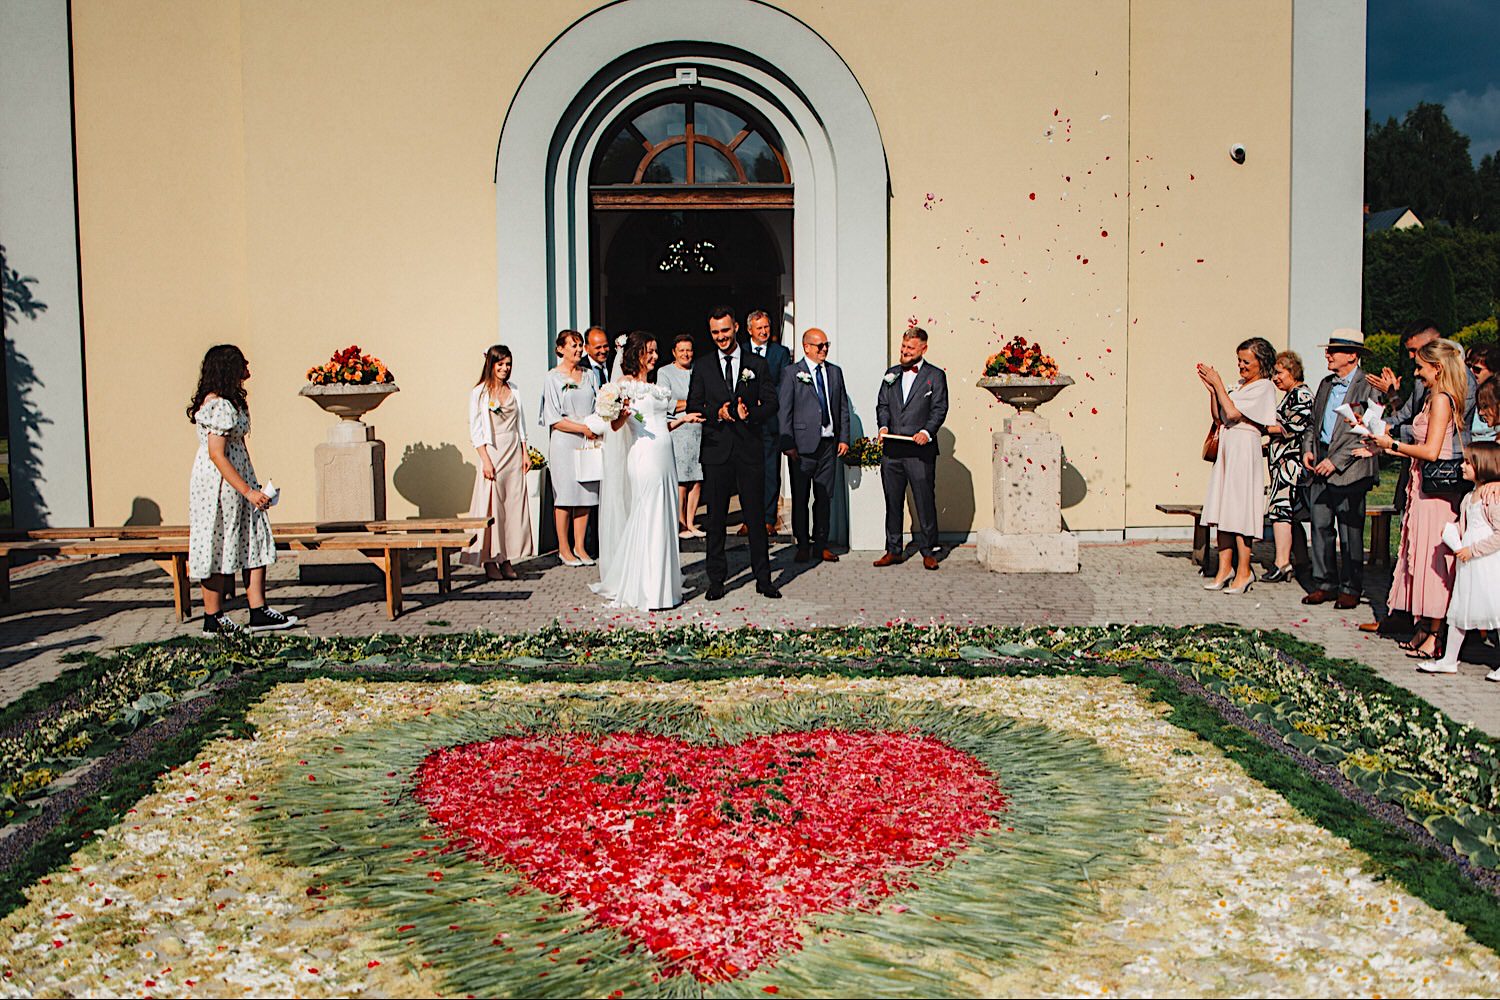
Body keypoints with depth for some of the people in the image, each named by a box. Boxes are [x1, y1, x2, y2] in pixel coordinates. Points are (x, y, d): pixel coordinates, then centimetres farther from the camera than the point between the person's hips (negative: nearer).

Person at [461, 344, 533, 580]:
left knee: (514, 505, 3)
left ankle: (507, 560, 8)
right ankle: (489, 561, 1)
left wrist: (525, 452, 9)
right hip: (492, 452, -5)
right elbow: (475, 429, -6)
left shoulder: (513, 391, 13)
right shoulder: (479, 392, -3)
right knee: (491, 506, -5)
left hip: (514, 453, 5)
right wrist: (485, 459, -14)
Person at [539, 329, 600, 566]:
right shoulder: (552, 378, -2)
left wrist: (597, 428, -4)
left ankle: (579, 547, 12)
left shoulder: (588, 376, 12)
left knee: (585, 494, 4)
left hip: (588, 442, 5)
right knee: (564, 496, -2)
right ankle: (564, 548, 7)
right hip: (564, 443, -4)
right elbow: (554, 419, -7)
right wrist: (584, 428, -12)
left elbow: (598, 408, 15)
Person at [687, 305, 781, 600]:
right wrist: (716, 413, -14)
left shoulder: (758, 364, 7)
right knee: (716, 517, 5)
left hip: (749, 449, 0)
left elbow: (771, 404, 3)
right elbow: (693, 407, 4)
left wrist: (750, 414, -16)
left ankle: (763, 579, 11)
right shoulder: (702, 366, 8)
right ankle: (716, 579, 13)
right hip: (716, 450, 0)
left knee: (756, 515, 3)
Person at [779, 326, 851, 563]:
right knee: (800, 497, 2)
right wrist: (788, 444, -10)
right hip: (803, 445, -4)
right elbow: (784, 411, -4)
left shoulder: (835, 372, 12)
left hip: (829, 444, 4)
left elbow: (843, 407, 15)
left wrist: (844, 438, 7)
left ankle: (821, 545, 16)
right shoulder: (792, 373, -1)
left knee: (825, 496, 8)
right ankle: (803, 546, 11)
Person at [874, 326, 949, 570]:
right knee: (892, 501, 8)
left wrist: (927, 432, -18)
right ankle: (894, 550, 16)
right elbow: (882, 404, 16)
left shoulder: (936, 376, 4)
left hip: (920, 450, -4)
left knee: (925, 502, -1)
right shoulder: (891, 374, 16)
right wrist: (883, 426, -3)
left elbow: (940, 409, -3)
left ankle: (928, 552, 7)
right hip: (891, 449, 4)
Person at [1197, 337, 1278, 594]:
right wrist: (1212, 389, 5)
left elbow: (1232, 413, -15)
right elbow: (1218, 418, 14)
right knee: (1223, 510, 4)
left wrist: (1218, 384, -7)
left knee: (1239, 511, -7)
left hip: (1244, 451, -8)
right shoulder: (1239, 386, 18)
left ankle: (1244, 571, -1)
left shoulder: (1264, 387, -6)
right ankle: (1225, 569, 7)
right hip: (1227, 449, 8)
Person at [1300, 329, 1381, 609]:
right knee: (1320, 527, 7)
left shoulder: (1368, 387, -8)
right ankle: (1324, 584, 15)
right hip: (1319, 467, 7)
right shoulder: (1326, 384, 15)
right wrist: (1308, 449, 5)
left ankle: (1350, 588, 11)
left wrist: (1336, 461, -17)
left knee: (1350, 531, 1)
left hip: (1349, 470, -7)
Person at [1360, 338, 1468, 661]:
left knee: (1431, 560, -6)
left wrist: (1392, 444, -10)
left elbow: (1431, 451, -20)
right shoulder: (1434, 398, 15)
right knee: (1421, 559, 11)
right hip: (1423, 486, 10)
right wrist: (1382, 449, 13)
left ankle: (1435, 637, -1)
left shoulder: (1441, 400, -14)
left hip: (1434, 489, -10)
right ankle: (1424, 628, 17)